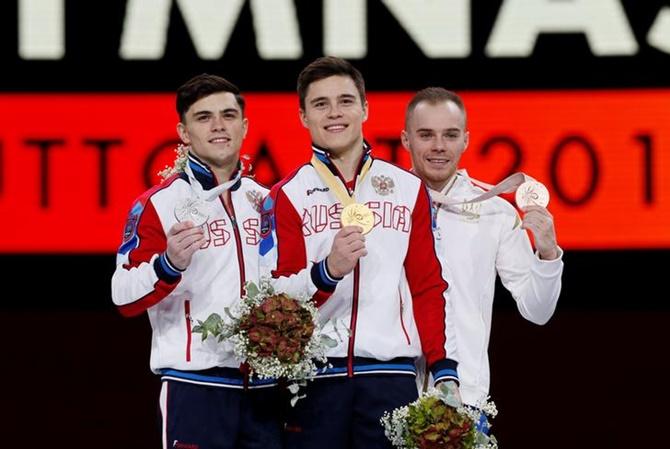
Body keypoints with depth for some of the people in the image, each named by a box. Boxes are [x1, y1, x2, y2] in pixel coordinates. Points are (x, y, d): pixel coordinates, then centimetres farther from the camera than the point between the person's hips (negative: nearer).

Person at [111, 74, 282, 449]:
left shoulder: (266, 202, 15)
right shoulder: (159, 203, -3)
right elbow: (125, 299, -11)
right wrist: (169, 263, -28)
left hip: (264, 386, 5)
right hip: (195, 387, -5)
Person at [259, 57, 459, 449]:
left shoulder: (409, 190, 12)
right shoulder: (287, 196, 6)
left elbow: (429, 287, 12)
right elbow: (273, 297, -2)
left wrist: (445, 371, 3)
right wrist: (327, 271, -20)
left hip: (391, 375, 1)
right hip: (315, 376, -1)